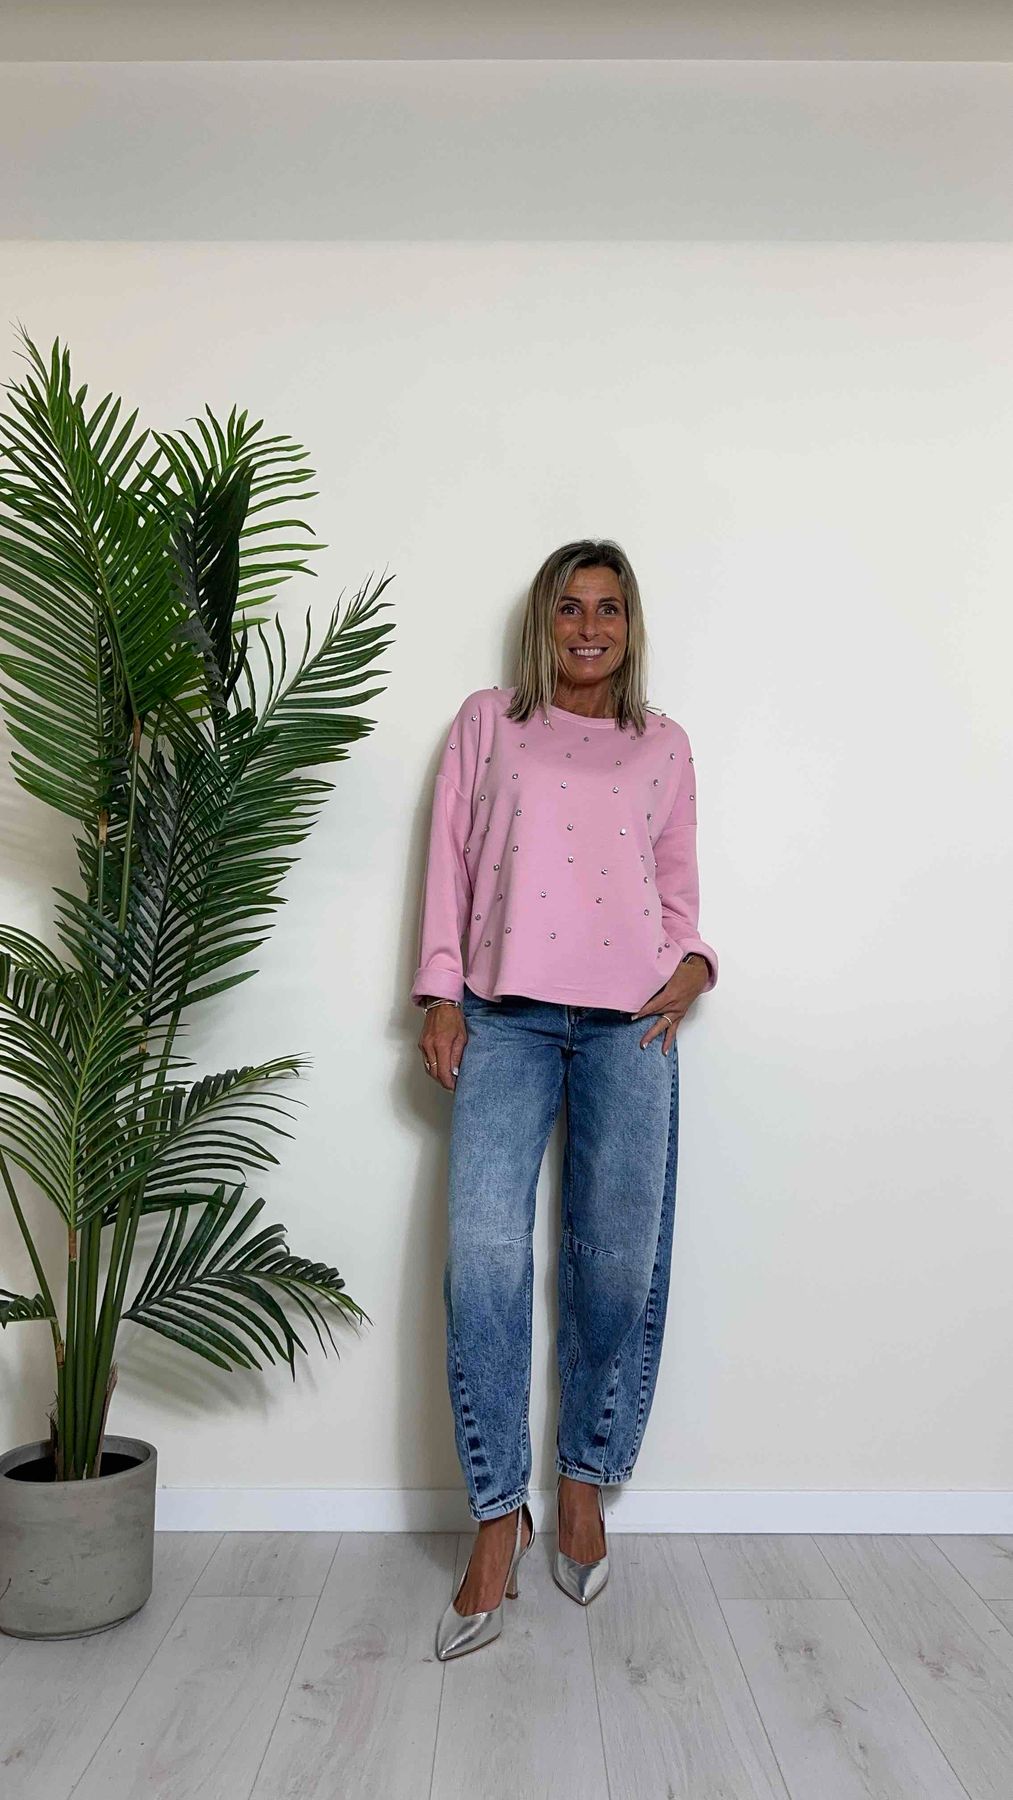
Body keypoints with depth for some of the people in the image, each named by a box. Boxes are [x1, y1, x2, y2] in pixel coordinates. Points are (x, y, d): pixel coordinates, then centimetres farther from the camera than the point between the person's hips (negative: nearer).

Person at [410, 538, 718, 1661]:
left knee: (620, 1262, 1)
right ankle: (498, 1516, 5)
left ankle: (585, 1481, 23)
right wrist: (441, 995, 1)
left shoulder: (663, 746, 18)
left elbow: (678, 880, 19)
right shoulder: (487, 723, 15)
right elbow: (448, 860, 10)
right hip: (506, 1013, -1)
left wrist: (692, 963, 0)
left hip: (630, 1020, 1)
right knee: (482, 1258, -10)